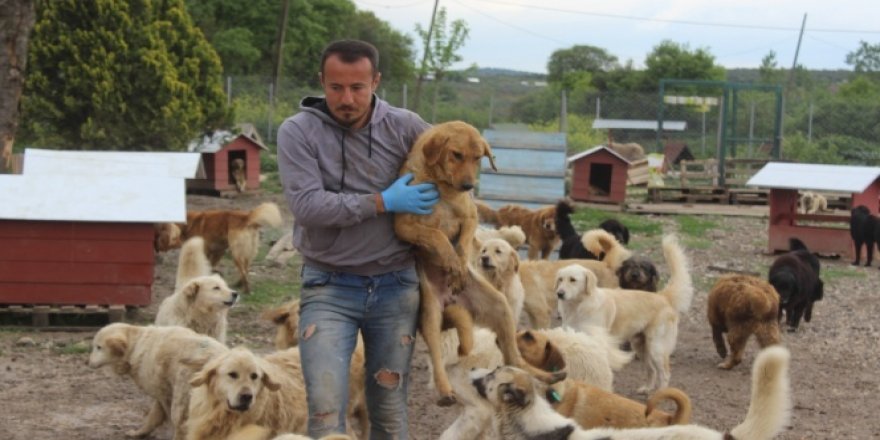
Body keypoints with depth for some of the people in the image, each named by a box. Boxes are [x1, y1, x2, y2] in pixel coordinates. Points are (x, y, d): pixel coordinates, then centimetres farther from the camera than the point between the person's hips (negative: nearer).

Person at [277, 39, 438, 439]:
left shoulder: (405, 128, -1)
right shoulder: (298, 132, -7)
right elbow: (306, 205, -18)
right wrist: (384, 202, -17)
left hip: (396, 287, 2)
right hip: (329, 288, -2)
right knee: (326, 408, -10)